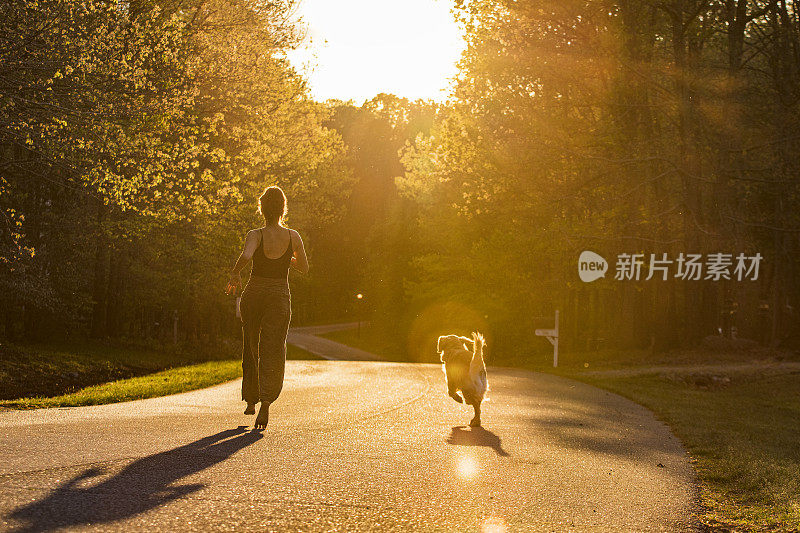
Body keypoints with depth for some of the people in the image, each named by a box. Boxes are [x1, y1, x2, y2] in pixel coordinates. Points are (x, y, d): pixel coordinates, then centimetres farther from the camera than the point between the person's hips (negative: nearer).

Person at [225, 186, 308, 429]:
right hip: (280, 297, 0)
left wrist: (235, 274, -15)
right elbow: (304, 267, 8)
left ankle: (250, 400, 30)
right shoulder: (293, 237, -4)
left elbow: (246, 255, -31)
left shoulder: (256, 235, -10)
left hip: (254, 294, 0)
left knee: (251, 347, 19)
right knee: (272, 352, -3)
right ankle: (266, 402, -23)